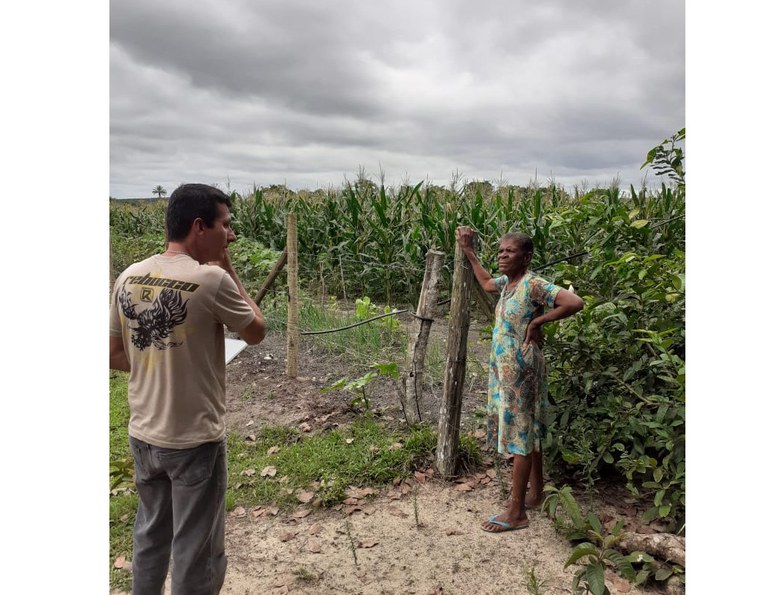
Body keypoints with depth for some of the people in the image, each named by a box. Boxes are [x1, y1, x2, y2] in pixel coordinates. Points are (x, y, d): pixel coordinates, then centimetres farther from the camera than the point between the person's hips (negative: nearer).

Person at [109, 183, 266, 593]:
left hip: (143, 435, 7)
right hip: (194, 440, -6)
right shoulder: (210, 279, -20)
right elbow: (256, 332, -5)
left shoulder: (128, 278, -1)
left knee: (150, 534, 25)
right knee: (196, 552, 11)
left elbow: (113, 355, 7)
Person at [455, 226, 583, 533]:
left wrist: (538, 321, -20)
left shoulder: (533, 285, -18)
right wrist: (468, 251, 26)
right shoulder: (507, 283, 8)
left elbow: (575, 302, -28)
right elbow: (486, 282, 30)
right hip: (505, 368, 9)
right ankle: (536, 493, 34)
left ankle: (516, 512, 7)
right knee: (528, 431, 18)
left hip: (520, 369, -9)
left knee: (520, 433, -2)